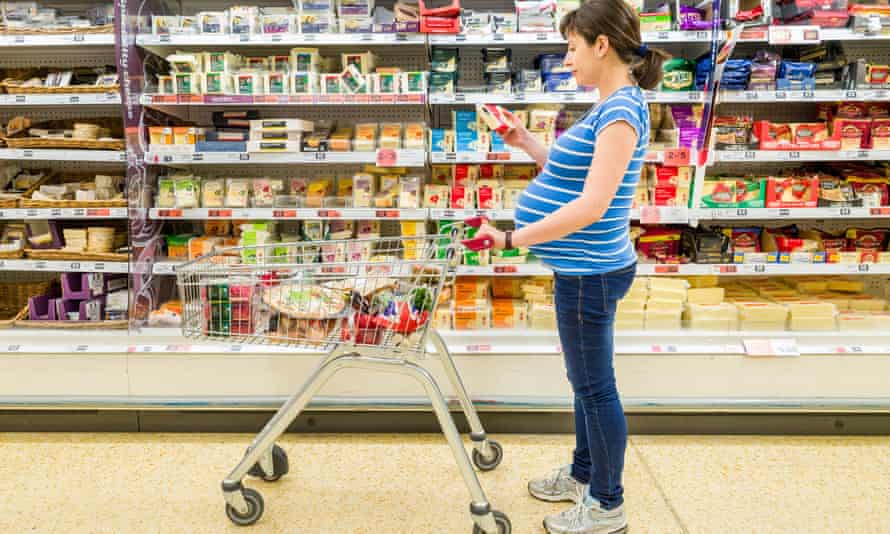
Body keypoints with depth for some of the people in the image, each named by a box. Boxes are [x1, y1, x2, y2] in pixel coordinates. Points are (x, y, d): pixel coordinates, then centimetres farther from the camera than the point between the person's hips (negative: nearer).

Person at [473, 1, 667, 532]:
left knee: (596, 387, 4)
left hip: (590, 274, -10)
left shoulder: (622, 110, -19)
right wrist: (528, 144, 12)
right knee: (587, 382, 21)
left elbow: (592, 206, -26)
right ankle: (584, 474, 41)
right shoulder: (610, 108, 12)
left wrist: (510, 238, -24)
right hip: (584, 269, 10)